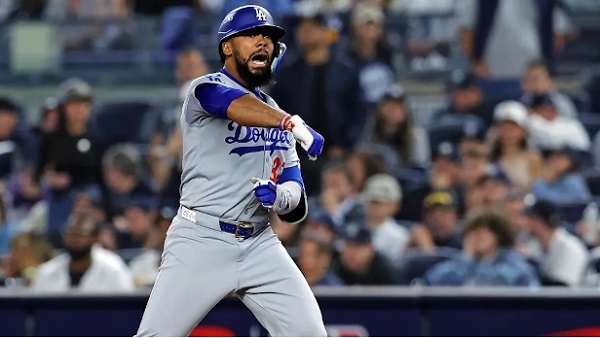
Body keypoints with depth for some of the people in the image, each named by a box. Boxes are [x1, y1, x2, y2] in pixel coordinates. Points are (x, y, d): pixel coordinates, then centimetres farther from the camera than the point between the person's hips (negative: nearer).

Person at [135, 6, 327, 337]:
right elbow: (239, 106, -28)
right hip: (201, 240, -5)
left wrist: (282, 198, -13)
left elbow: (297, 209, 12)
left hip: (259, 245, 5)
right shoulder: (206, 88, -1)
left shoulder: (274, 115, 17)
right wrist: (293, 124, -46)